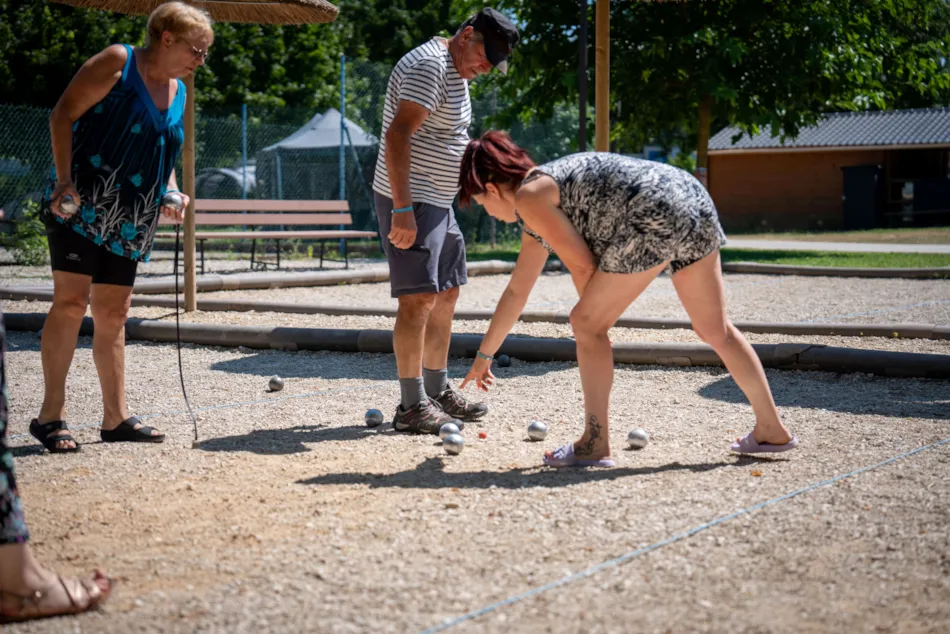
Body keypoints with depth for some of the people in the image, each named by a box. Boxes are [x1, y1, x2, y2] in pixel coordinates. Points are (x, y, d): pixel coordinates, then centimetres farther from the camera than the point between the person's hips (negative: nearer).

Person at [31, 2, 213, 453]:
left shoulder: (178, 92, 14)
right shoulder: (117, 62, -7)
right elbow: (63, 115, -10)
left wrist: (171, 194, 6)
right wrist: (64, 177, -20)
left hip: (130, 220, 7)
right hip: (81, 205, -7)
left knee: (113, 313, 8)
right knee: (71, 300, -12)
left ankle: (116, 417, 12)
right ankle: (51, 415, -5)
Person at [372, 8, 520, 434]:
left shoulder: (457, 72, 16)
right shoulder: (429, 65, -16)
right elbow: (396, 136, -24)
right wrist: (402, 209, -28)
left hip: (438, 202, 11)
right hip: (411, 202, -11)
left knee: (446, 295, 14)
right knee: (419, 299, -11)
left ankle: (438, 391, 24)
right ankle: (411, 407, -7)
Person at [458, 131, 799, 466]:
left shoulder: (528, 196, 1)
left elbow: (582, 265, -2)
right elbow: (516, 291, 36)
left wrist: (594, 315, 16)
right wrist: (484, 354, 42)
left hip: (654, 216, -10)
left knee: (587, 324, 1)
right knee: (715, 329, 18)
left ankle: (595, 444, 3)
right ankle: (771, 430, 26)